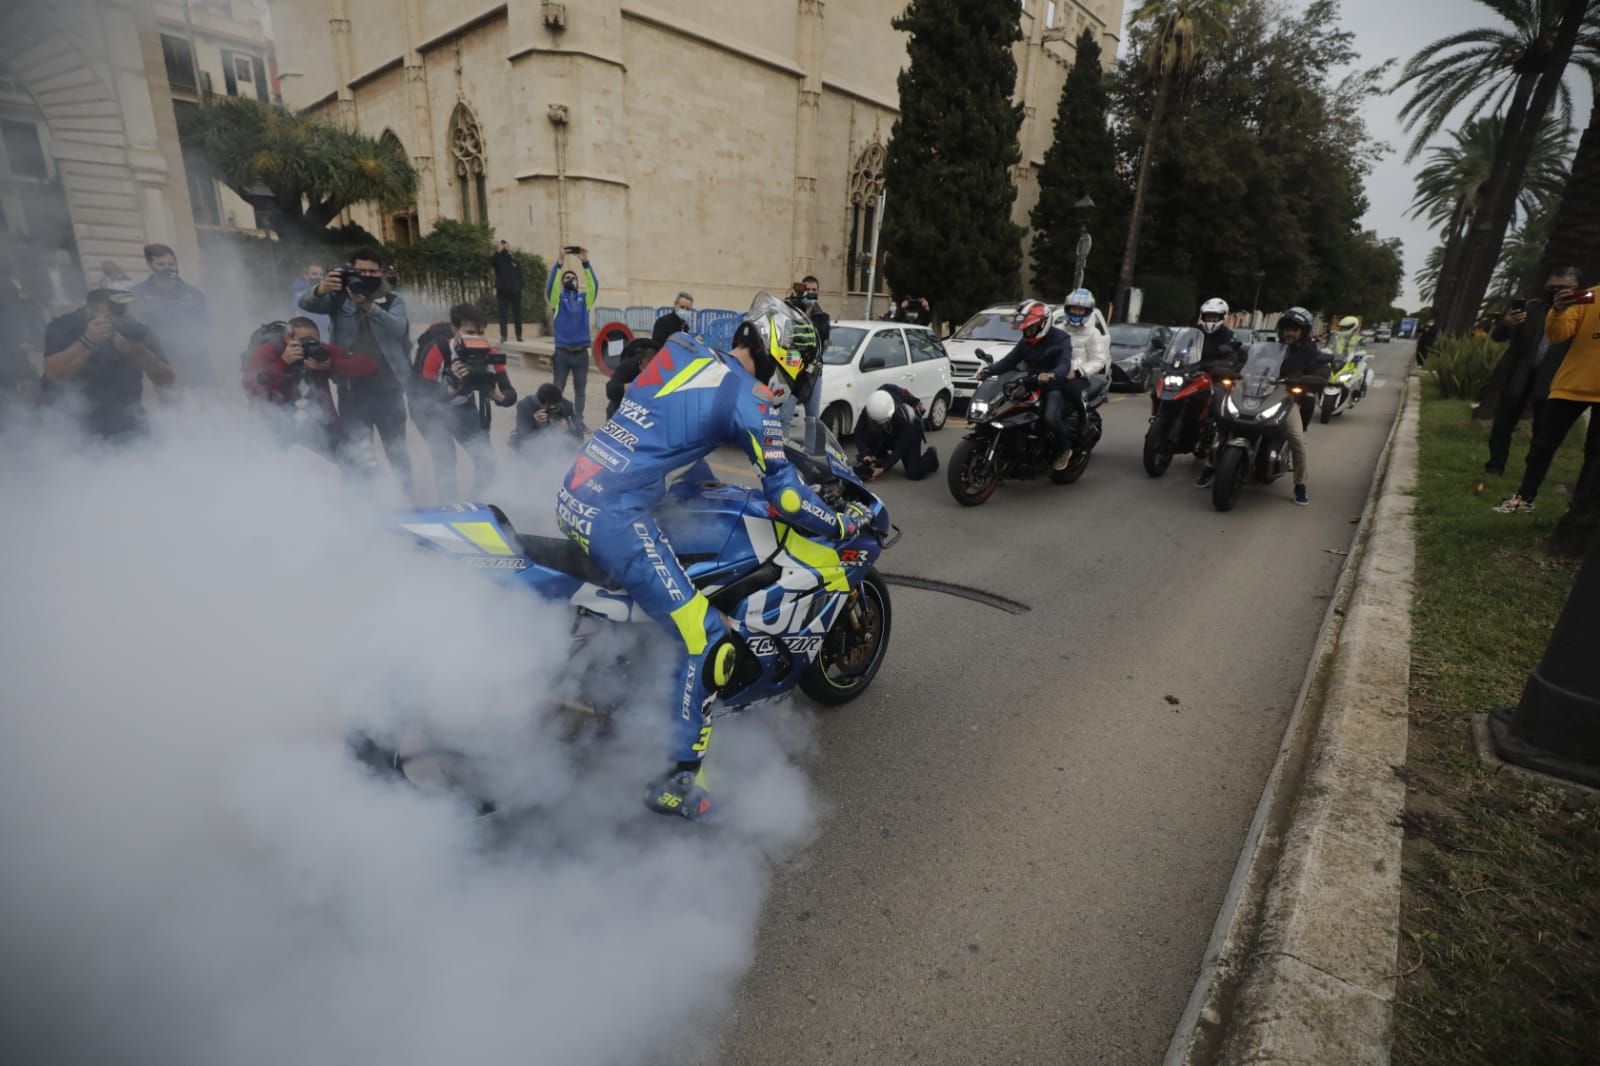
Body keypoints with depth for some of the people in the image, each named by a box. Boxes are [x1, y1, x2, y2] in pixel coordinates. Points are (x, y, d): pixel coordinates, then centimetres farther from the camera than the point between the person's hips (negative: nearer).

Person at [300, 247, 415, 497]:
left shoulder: (393, 300, 4)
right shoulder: (340, 297, 6)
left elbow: (398, 328, -15)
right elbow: (305, 303, -9)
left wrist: (367, 305, -29)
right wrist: (321, 289, -29)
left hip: (387, 387, 0)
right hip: (352, 388, 0)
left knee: (397, 449, 11)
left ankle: (408, 498, 22)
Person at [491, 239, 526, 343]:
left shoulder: (516, 261, 10)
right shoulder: (498, 259, 6)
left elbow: (521, 275, 8)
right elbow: (491, 261, -16)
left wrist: (522, 286, -6)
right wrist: (498, 251, -23)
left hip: (515, 291, 1)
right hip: (502, 291, -1)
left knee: (517, 314, 5)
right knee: (503, 314, -3)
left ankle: (519, 335, 11)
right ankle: (503, 336, -5)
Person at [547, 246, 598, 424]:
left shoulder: (584, 298, 9)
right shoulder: (558, 298, 5)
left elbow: (594, 285, -7)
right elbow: (550, 285, -14)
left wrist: (586, 263, -19)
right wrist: (558, 264, -26)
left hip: (581, 353, 2)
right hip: (562, 352, -2)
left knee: (580, 390, 8)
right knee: (558, 389, 5)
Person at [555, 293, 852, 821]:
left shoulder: (683, 349, 15)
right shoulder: (747, 396, -8)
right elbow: (783, 494, -6)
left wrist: (706, 479, 41)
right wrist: (839, 525, 10)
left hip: (573, 494, 10)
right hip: (617, 516, -9)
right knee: (708, 642, -6)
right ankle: (677, 781, 6)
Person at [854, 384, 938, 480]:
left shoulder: (903, 417, -40)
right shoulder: (868, 411, -32)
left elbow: (900, 448, -35)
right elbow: (859, 432, -26)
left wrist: (883, 469, -42)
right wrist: (865, 454, -42)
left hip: (910, 432, -4)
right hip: (887, 434, 4)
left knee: (914, 473, -17)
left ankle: (931, 455, 16)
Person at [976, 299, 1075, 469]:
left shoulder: (1060, 338, -9)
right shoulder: (1025, 342, 12)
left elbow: (1064, 365, -25)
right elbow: (1009, 361, 4)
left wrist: (1052, 375, -48)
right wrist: (988, 370, -14)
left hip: (1055, 387, -7)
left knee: (1050, 418, -32)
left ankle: (1065, 449, -4)